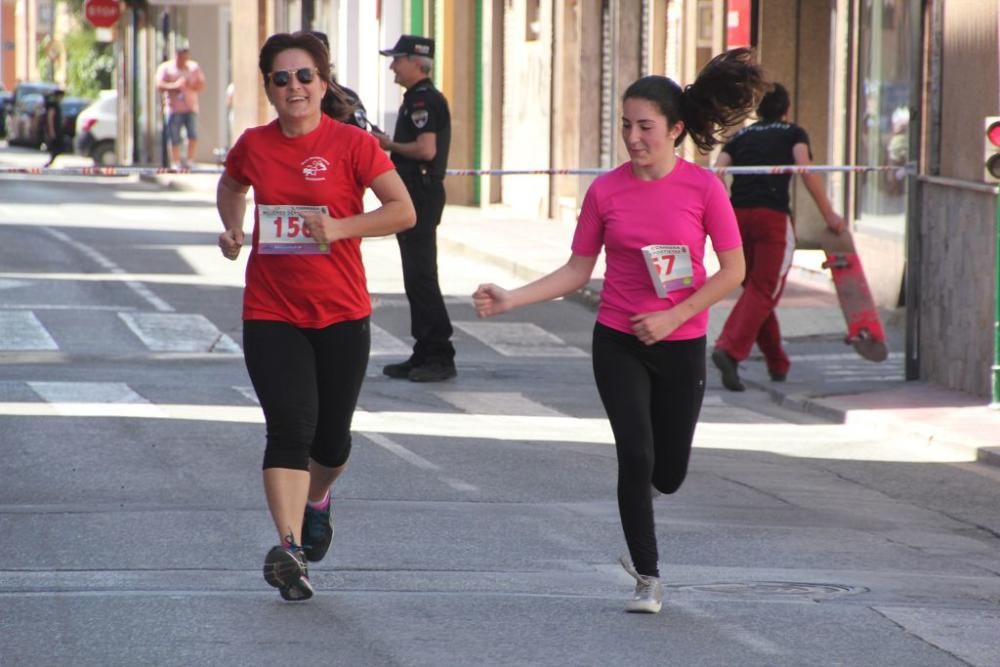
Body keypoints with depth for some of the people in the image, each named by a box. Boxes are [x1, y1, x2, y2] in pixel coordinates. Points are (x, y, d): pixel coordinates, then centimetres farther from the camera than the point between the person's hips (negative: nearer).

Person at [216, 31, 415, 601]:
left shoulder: (352, 144, -7)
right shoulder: (254, 146, 3)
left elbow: (404, 211, -10)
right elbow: (231, 188, 26)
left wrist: (340, 226, -22)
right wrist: (233, 229, 6)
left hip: (341, 316, -1)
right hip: (271, 313, 1)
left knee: (332, 438, 11)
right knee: (290, 427, -15)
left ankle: (317, 501, 44)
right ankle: (290, 548, -21)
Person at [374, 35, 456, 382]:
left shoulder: (423, 100, -14)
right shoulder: (418, 98, 19)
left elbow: (426, 149, -25)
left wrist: (391, 145, -11)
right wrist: (388, 144, 12)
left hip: (421, 194, -11)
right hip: (415, 194, 11)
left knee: (421, 276, -10)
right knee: (416, 278, 12)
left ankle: (440, 357, -9)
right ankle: (424, 354, 15)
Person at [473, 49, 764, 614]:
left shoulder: (703, 187, -9)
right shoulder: (605, 191, -4)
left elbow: (733, 271, -6)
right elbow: (578, 271, 3)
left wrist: (673, 316, -15)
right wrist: (511, 300, -10)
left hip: (681, 347, 0)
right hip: (619, 342, 0)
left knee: (668, 475, 8)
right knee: (636, 455, -11)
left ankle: (636, 527, 44)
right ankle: (648, 578, 4)